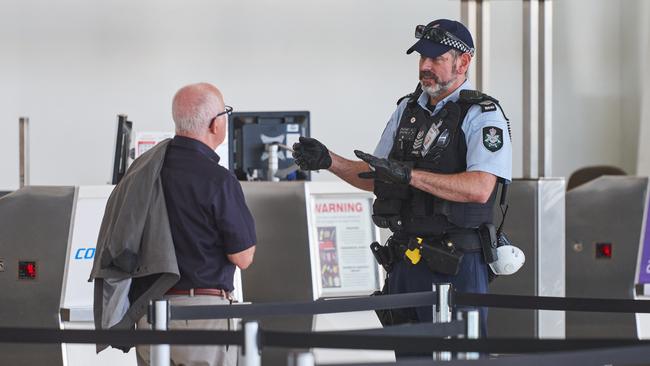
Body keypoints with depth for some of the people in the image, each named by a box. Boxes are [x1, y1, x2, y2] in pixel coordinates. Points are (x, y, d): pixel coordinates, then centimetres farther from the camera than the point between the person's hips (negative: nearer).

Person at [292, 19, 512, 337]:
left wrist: (408, 175, -27)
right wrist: (328, 160, 6)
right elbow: (375, 179, 22)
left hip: (456, 266, -7)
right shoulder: (407, 109, 14)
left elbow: (479, 188, -23)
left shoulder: (482, 116, -8)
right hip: (404, 261, 7)